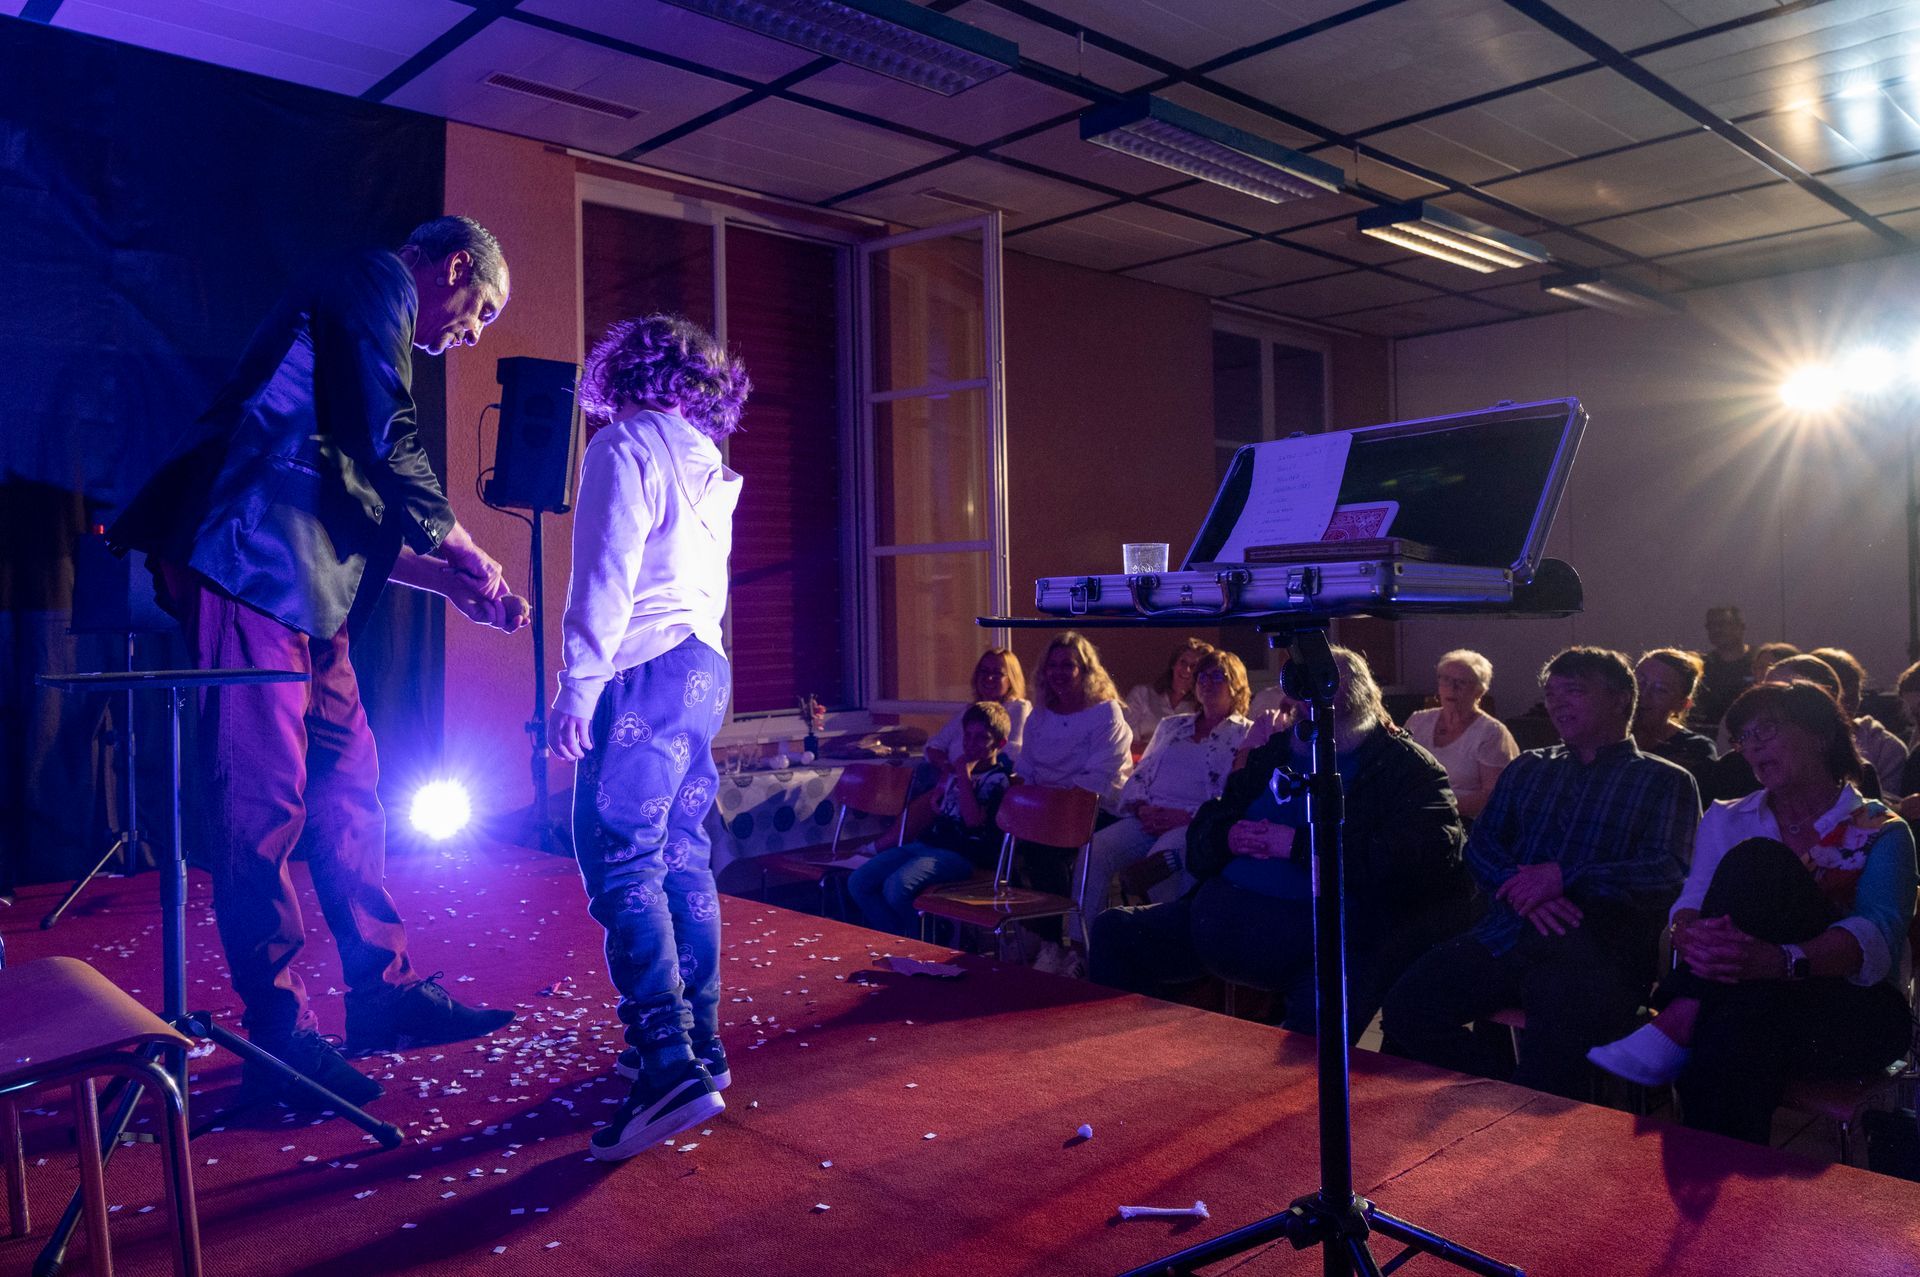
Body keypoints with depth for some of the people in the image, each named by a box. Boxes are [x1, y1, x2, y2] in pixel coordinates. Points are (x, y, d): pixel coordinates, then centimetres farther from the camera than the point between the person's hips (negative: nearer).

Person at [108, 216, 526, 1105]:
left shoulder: (371, 320, 28)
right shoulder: (378, 281, 0)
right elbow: (386, 448, -14)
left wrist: (448, 583, 20)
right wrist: (467, 557, -3)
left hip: (303, 593, 11)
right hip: (246, 566, -10)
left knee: (349, 785, 10)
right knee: (266, 801, -6)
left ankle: (384, 991, 19)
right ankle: (279, 1034, 3)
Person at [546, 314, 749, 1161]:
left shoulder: (626, 445, -5)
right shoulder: (708, 466, 20)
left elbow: (606, 578, -14)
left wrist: (577, 687, -14)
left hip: (644, 676, -9)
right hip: (705, 670, 9)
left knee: (623, 870, -10)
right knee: (683, 863, 12)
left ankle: (669, 1068, -15)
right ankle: (700, 1044, 18)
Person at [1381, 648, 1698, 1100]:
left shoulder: (1665, 782, 12)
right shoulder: (1527, 769, 25)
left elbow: (1668, 872, -3)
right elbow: (1479, 845, 14)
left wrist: (1564, 876, -13)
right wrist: (1525, 889, -7)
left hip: (1600, 948, -4)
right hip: (1505, 938, 4)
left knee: (1559, 1035, -34)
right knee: (1405, 1007, -18)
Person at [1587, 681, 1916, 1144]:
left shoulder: (1880, 832, 6)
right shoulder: (1726, 819, 18)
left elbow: (1878, 935, -14)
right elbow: (1690, 904, 2)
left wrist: (1779, 960, -36)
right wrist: (1692, 937, -26)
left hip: (1853, 1007, -3)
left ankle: (1677, 1030, -37)